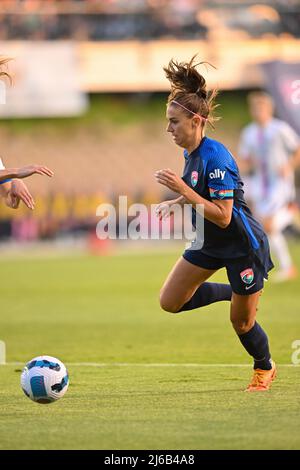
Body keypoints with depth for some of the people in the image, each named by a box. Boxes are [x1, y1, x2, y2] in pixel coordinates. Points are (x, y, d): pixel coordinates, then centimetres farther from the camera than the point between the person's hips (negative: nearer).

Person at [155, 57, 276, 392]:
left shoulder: (215, 157, -28)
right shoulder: (191, 154, -1)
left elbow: (223, 216, -30)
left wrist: (183, 190, -33)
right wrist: (176, 202, 1)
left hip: (243, 247, -9)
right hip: (211, 245, 9)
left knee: (241, 322, 5)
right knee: (170, 301, 3)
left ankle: (265, 368, 35)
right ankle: (234, 293, 22)